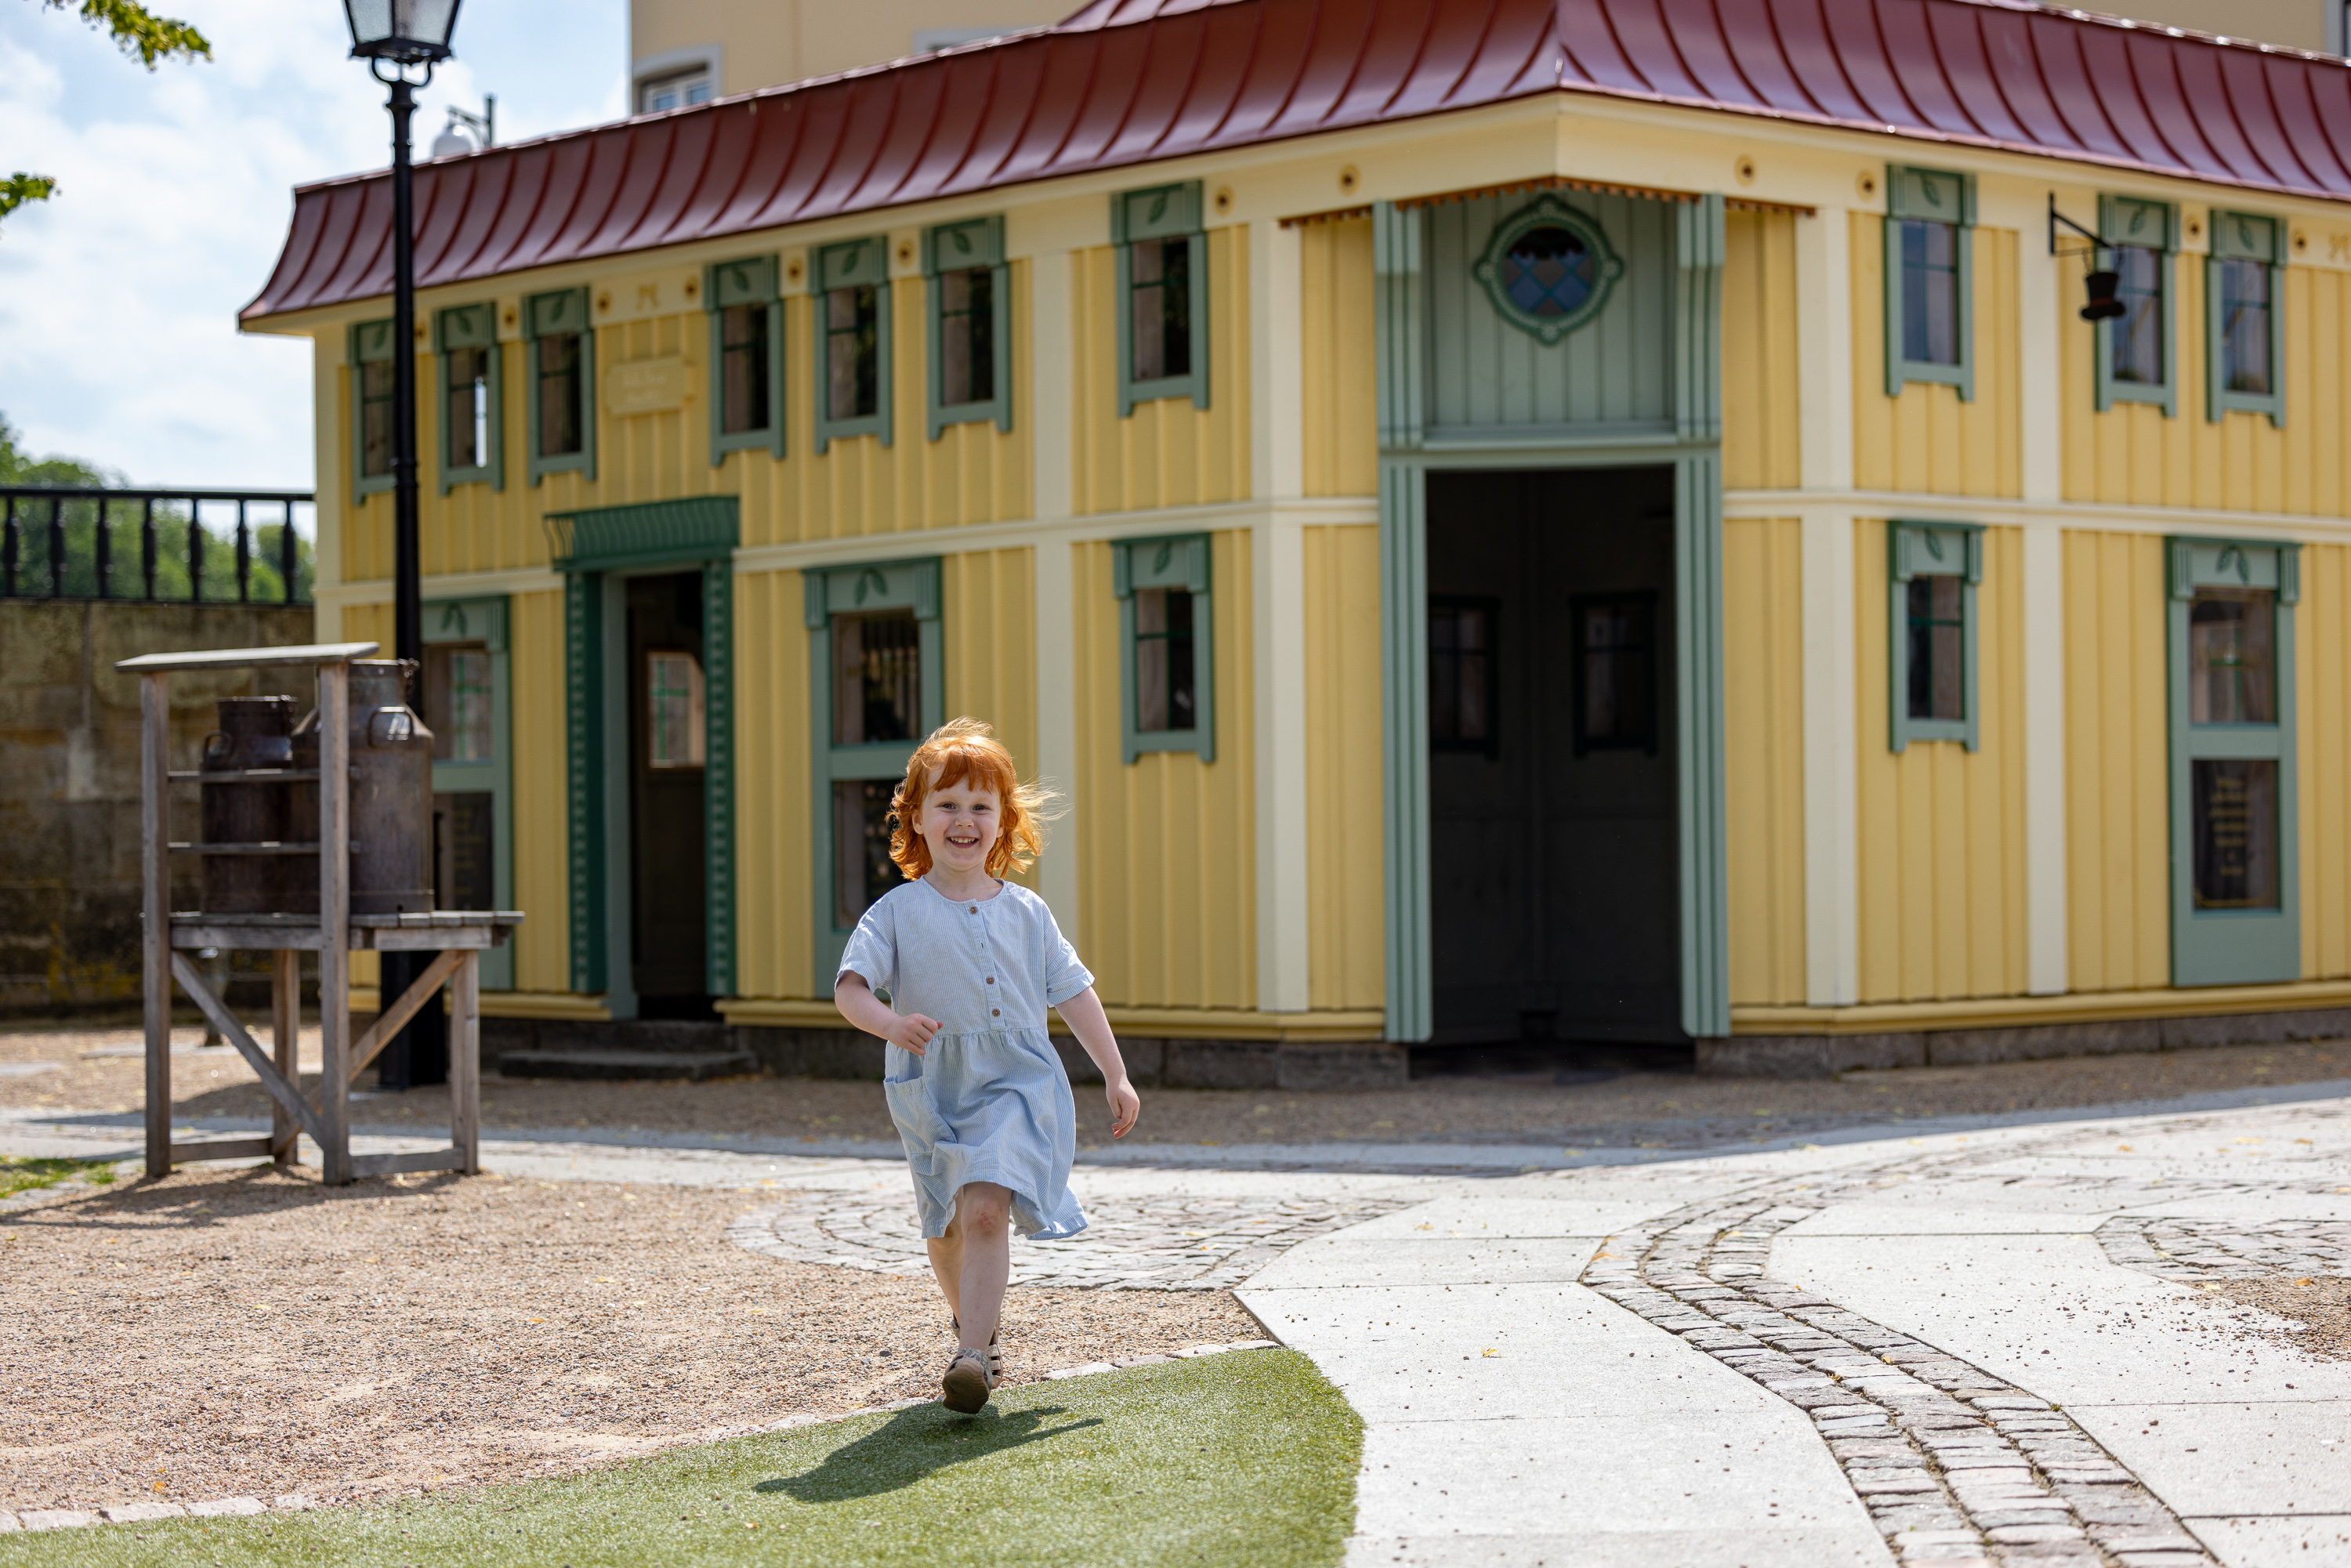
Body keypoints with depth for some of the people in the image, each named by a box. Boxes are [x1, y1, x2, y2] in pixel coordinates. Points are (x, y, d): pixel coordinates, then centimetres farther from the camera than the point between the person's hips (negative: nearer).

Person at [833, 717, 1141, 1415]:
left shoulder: (1026, 912, 4)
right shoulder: (897, 913, -3)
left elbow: (1074, 992, 10)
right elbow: (849, 988, -11)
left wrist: (1116, 1076, 10)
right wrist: (890, 1022, -33)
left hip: (1016, 1085, -1)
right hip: (932, 1092, 1)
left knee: (985, 1209, -21)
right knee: (946, 1227, 16)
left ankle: (972, 1357, -25)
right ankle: (977, 1323, 43)